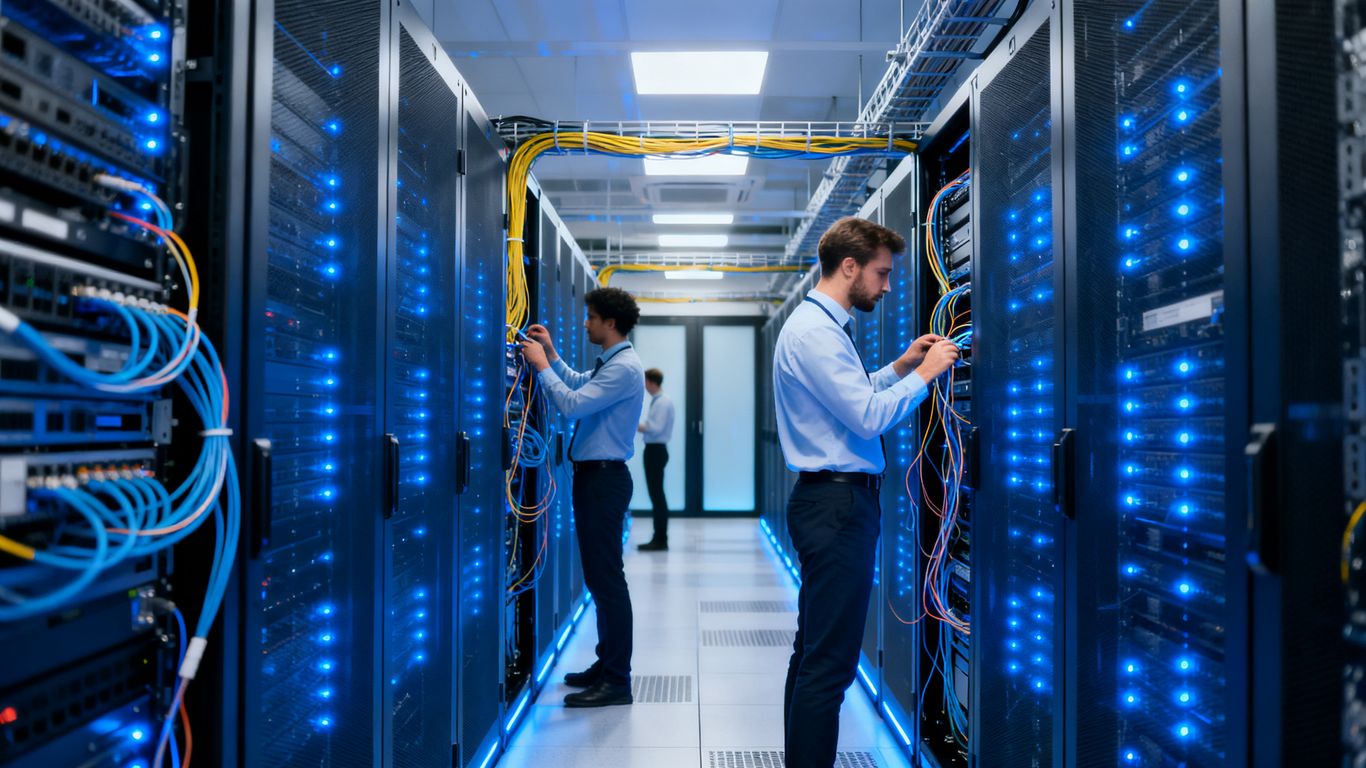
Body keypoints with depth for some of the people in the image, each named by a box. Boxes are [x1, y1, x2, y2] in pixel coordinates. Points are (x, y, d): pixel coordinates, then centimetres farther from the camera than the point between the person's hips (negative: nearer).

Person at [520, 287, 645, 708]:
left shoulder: (624, 367, -16)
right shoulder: (610, 364, 15)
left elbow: (572, 403, -23)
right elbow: (579, 384, 34)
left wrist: (541, 364, -12)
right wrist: (551, 352, 27)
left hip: (604, 479, -10)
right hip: (594, 476, 10)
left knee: (606, 578, -7)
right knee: (598, 576, 16)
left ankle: (617, 680, 0)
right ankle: (606, 664, 26)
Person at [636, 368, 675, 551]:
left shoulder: (662, 402, -15)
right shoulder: (657, 401, 15)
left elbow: (656, 428, -22)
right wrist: (642, 427, 6)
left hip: (656, 450, -10)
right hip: (654, 449, 10)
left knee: (657, 494, -6)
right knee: (656, 494, 13)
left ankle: (661, 540, -1)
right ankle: (659, 538, 19)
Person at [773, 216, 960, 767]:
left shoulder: (821, 325, 16)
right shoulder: (815, 331, -16)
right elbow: (869, 417, -21)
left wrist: (899, 365, 17)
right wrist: (923, 373, -10)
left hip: (832, 500, 11)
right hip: (838, 501, -11)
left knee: (814, 650, 17)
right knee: (830, 662, -7)